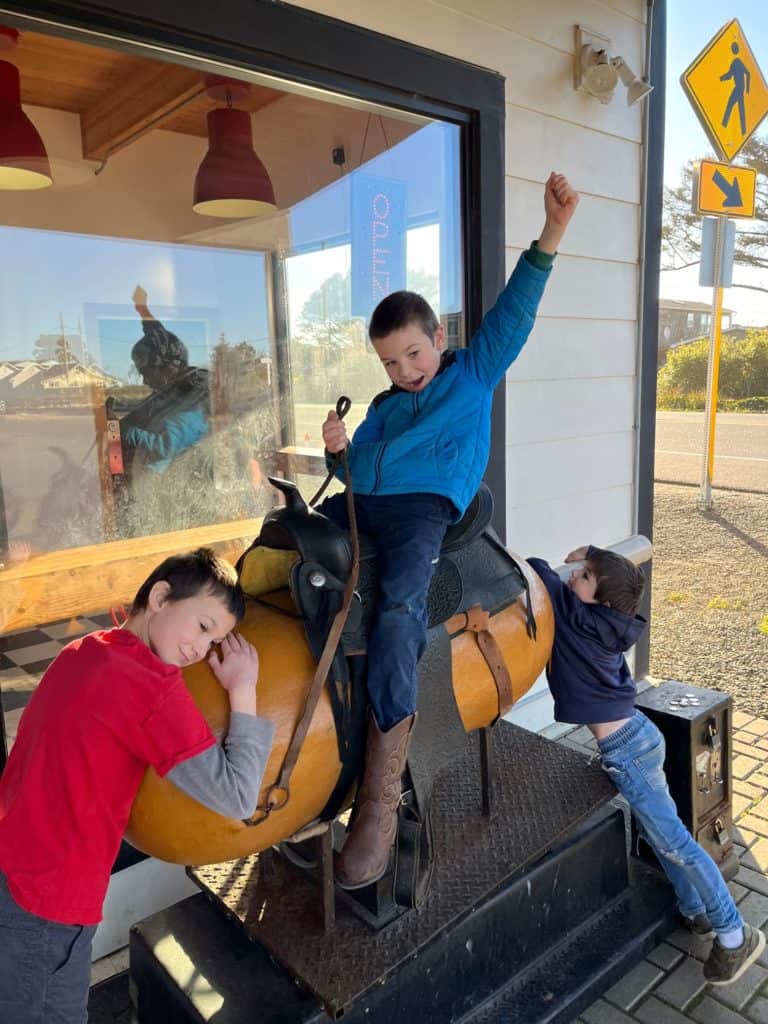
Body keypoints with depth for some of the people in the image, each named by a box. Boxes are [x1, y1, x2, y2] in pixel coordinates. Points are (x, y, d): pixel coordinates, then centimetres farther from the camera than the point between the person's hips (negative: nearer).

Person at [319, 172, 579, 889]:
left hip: (423, 508, -7)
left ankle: (380, 801, -28)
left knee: (398, 613, -32)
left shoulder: (473, 374, 16)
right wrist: (338, 449, 3)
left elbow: (514, 311, 7)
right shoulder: (383, 406, 28)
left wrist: (552, 232, -2)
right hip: (355, 505, 7)